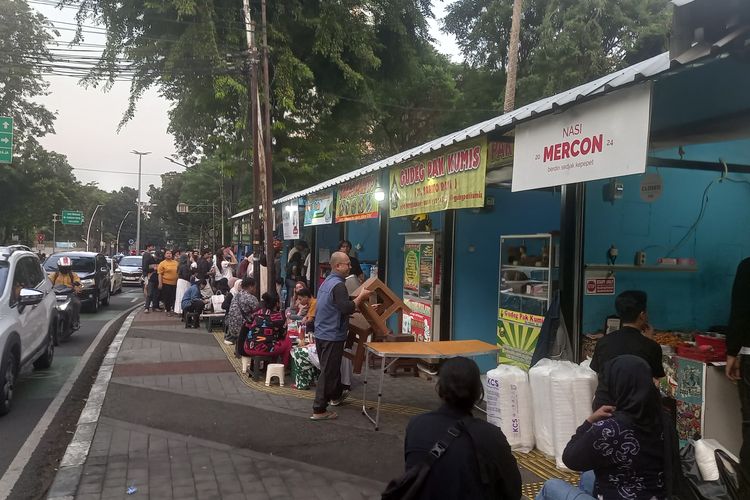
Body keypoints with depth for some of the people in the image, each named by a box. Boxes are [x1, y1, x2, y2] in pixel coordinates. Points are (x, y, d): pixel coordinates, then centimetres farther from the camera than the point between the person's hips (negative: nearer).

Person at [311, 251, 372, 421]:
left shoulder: (327, 282, 12)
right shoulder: (338, 285, -20)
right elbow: (347, 308, -30)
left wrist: (356, 305, 21)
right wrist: (361, 297, -18)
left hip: (321, 334, 10)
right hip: (332, 336, -10)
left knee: (332, 367, 25)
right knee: (328, 372, -2)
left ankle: (336, 395, 44)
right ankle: (319, 410, 3)